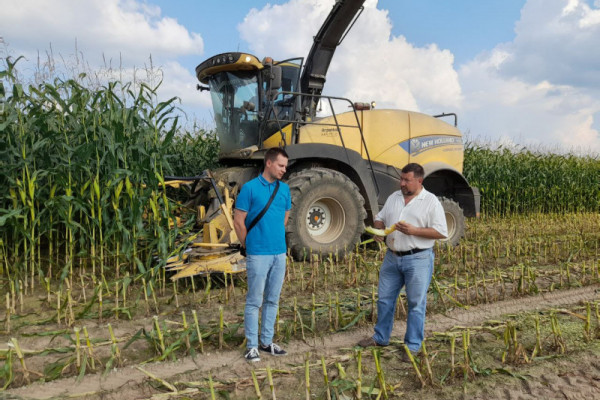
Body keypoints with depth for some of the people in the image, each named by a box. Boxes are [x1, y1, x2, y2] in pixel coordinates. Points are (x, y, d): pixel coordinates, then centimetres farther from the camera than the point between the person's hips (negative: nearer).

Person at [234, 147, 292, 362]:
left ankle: (267, 341, 26)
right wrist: (249, 245, 1)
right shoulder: (250, 188, -8)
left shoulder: (284, 189, 8)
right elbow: (238, 221, -5)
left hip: (280, 253, 5)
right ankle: (252, 345, 13)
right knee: (254, 301, 2)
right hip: (258, 255, -5)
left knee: (272, 300, 13)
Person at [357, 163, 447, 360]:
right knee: (385, 299, 14)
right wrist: (379, 229, -5)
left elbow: (441, 232, -12)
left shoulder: (431, 201, -7)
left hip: (418, 259, -5)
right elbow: (379, 218, 17)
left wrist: (414, 230, -21)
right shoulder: (394, 197, 10)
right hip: (392, 257, 6)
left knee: (416, 304, 4)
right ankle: (381, 337, 31)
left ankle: (413, 345, 18)